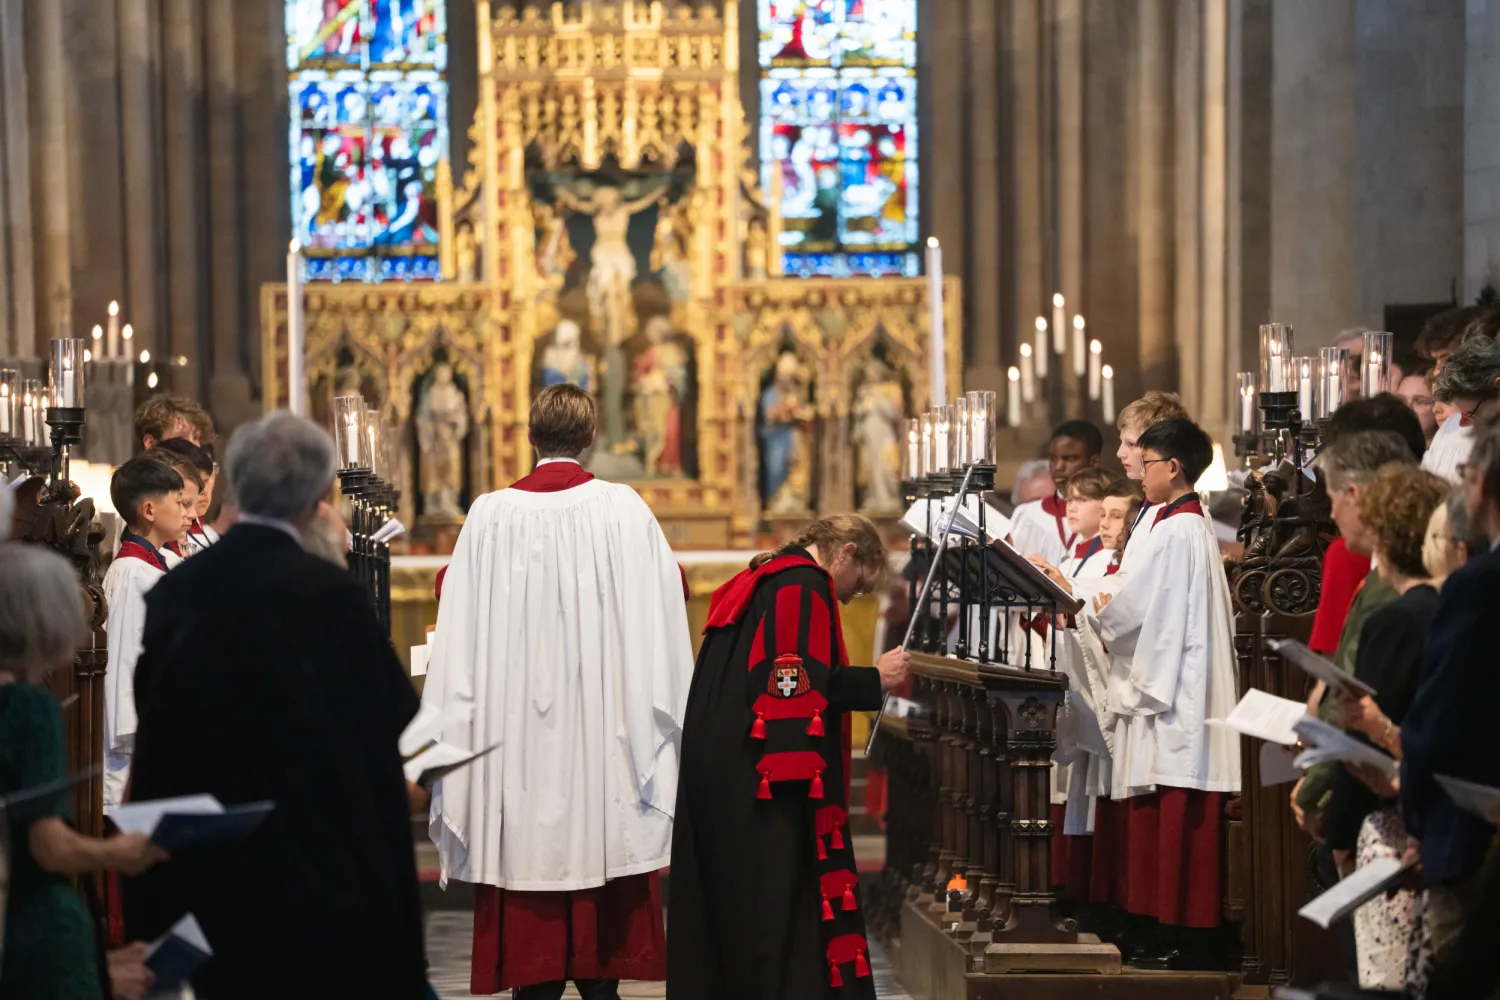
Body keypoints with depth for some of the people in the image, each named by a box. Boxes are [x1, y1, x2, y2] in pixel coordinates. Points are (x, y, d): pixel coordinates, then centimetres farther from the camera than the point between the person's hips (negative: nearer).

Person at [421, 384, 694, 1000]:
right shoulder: (622, 510, -5)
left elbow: (460, 632, -1)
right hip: (603, 726, -1)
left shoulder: (491, 516, -2)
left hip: (517, 730, 1)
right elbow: (659, 616, -4)